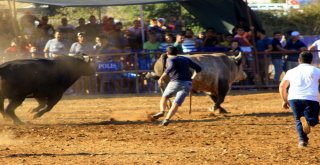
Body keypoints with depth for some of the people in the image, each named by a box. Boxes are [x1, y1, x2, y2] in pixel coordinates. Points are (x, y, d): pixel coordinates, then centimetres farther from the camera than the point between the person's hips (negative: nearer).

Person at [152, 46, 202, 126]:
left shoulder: (170, 59, 5)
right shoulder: (185, 59, 20)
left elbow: (171, 67, -20)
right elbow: (198, 68, 19)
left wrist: (162, 78, -17)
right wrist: (193, 77, 34)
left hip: (175, 82, -3)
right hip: (187, 84, 3)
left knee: (164, 97, 23)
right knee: (176, 104, -3)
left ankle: (162, 111, 0)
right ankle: (167, 119, -22)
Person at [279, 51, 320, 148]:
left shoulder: (291, 72, 22)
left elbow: (282, 86, 23)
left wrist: (285, 100, 33)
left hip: (294, 98, 2)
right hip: (311, 98, -2)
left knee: (298, 120, 18)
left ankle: (302, 140, -4)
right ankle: (308, 121, -31)